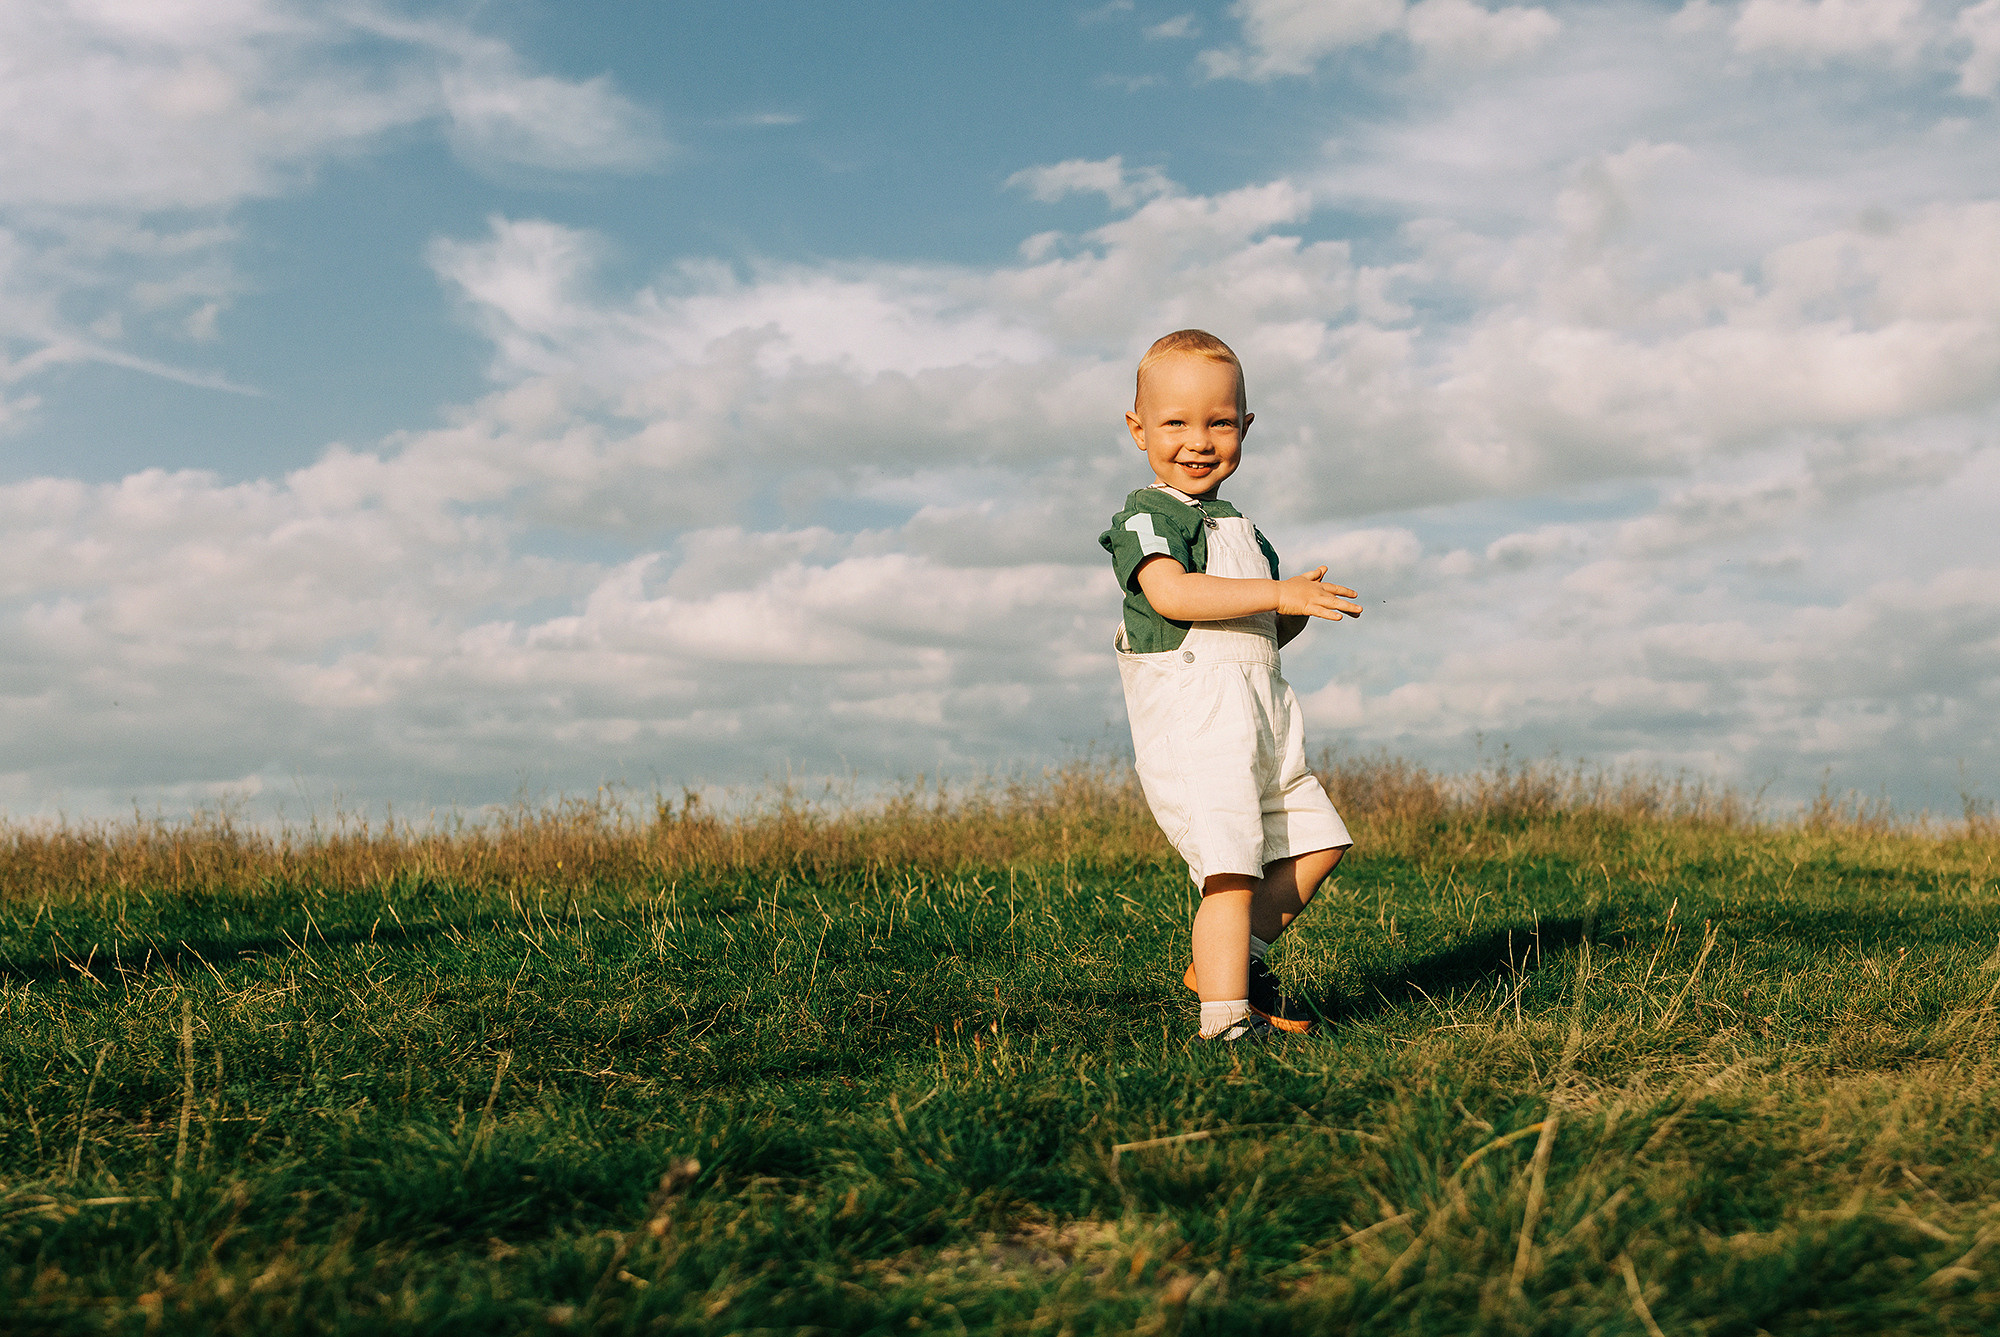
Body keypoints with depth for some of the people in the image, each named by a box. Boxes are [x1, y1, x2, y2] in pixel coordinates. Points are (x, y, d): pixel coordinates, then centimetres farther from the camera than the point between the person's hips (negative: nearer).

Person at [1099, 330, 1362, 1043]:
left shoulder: (1237, 527, 23)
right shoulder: (1147, 516, -5)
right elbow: (1172, 593, -24)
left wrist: (1298, 612, 6)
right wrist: (1279, 593, -25)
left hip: (1261, 716, 9)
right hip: (1192, 719, -9)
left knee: (1317, 840, 13)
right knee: (1231, 870, -16)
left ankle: (1227, 958, 22)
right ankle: (1226, 1017, -13)